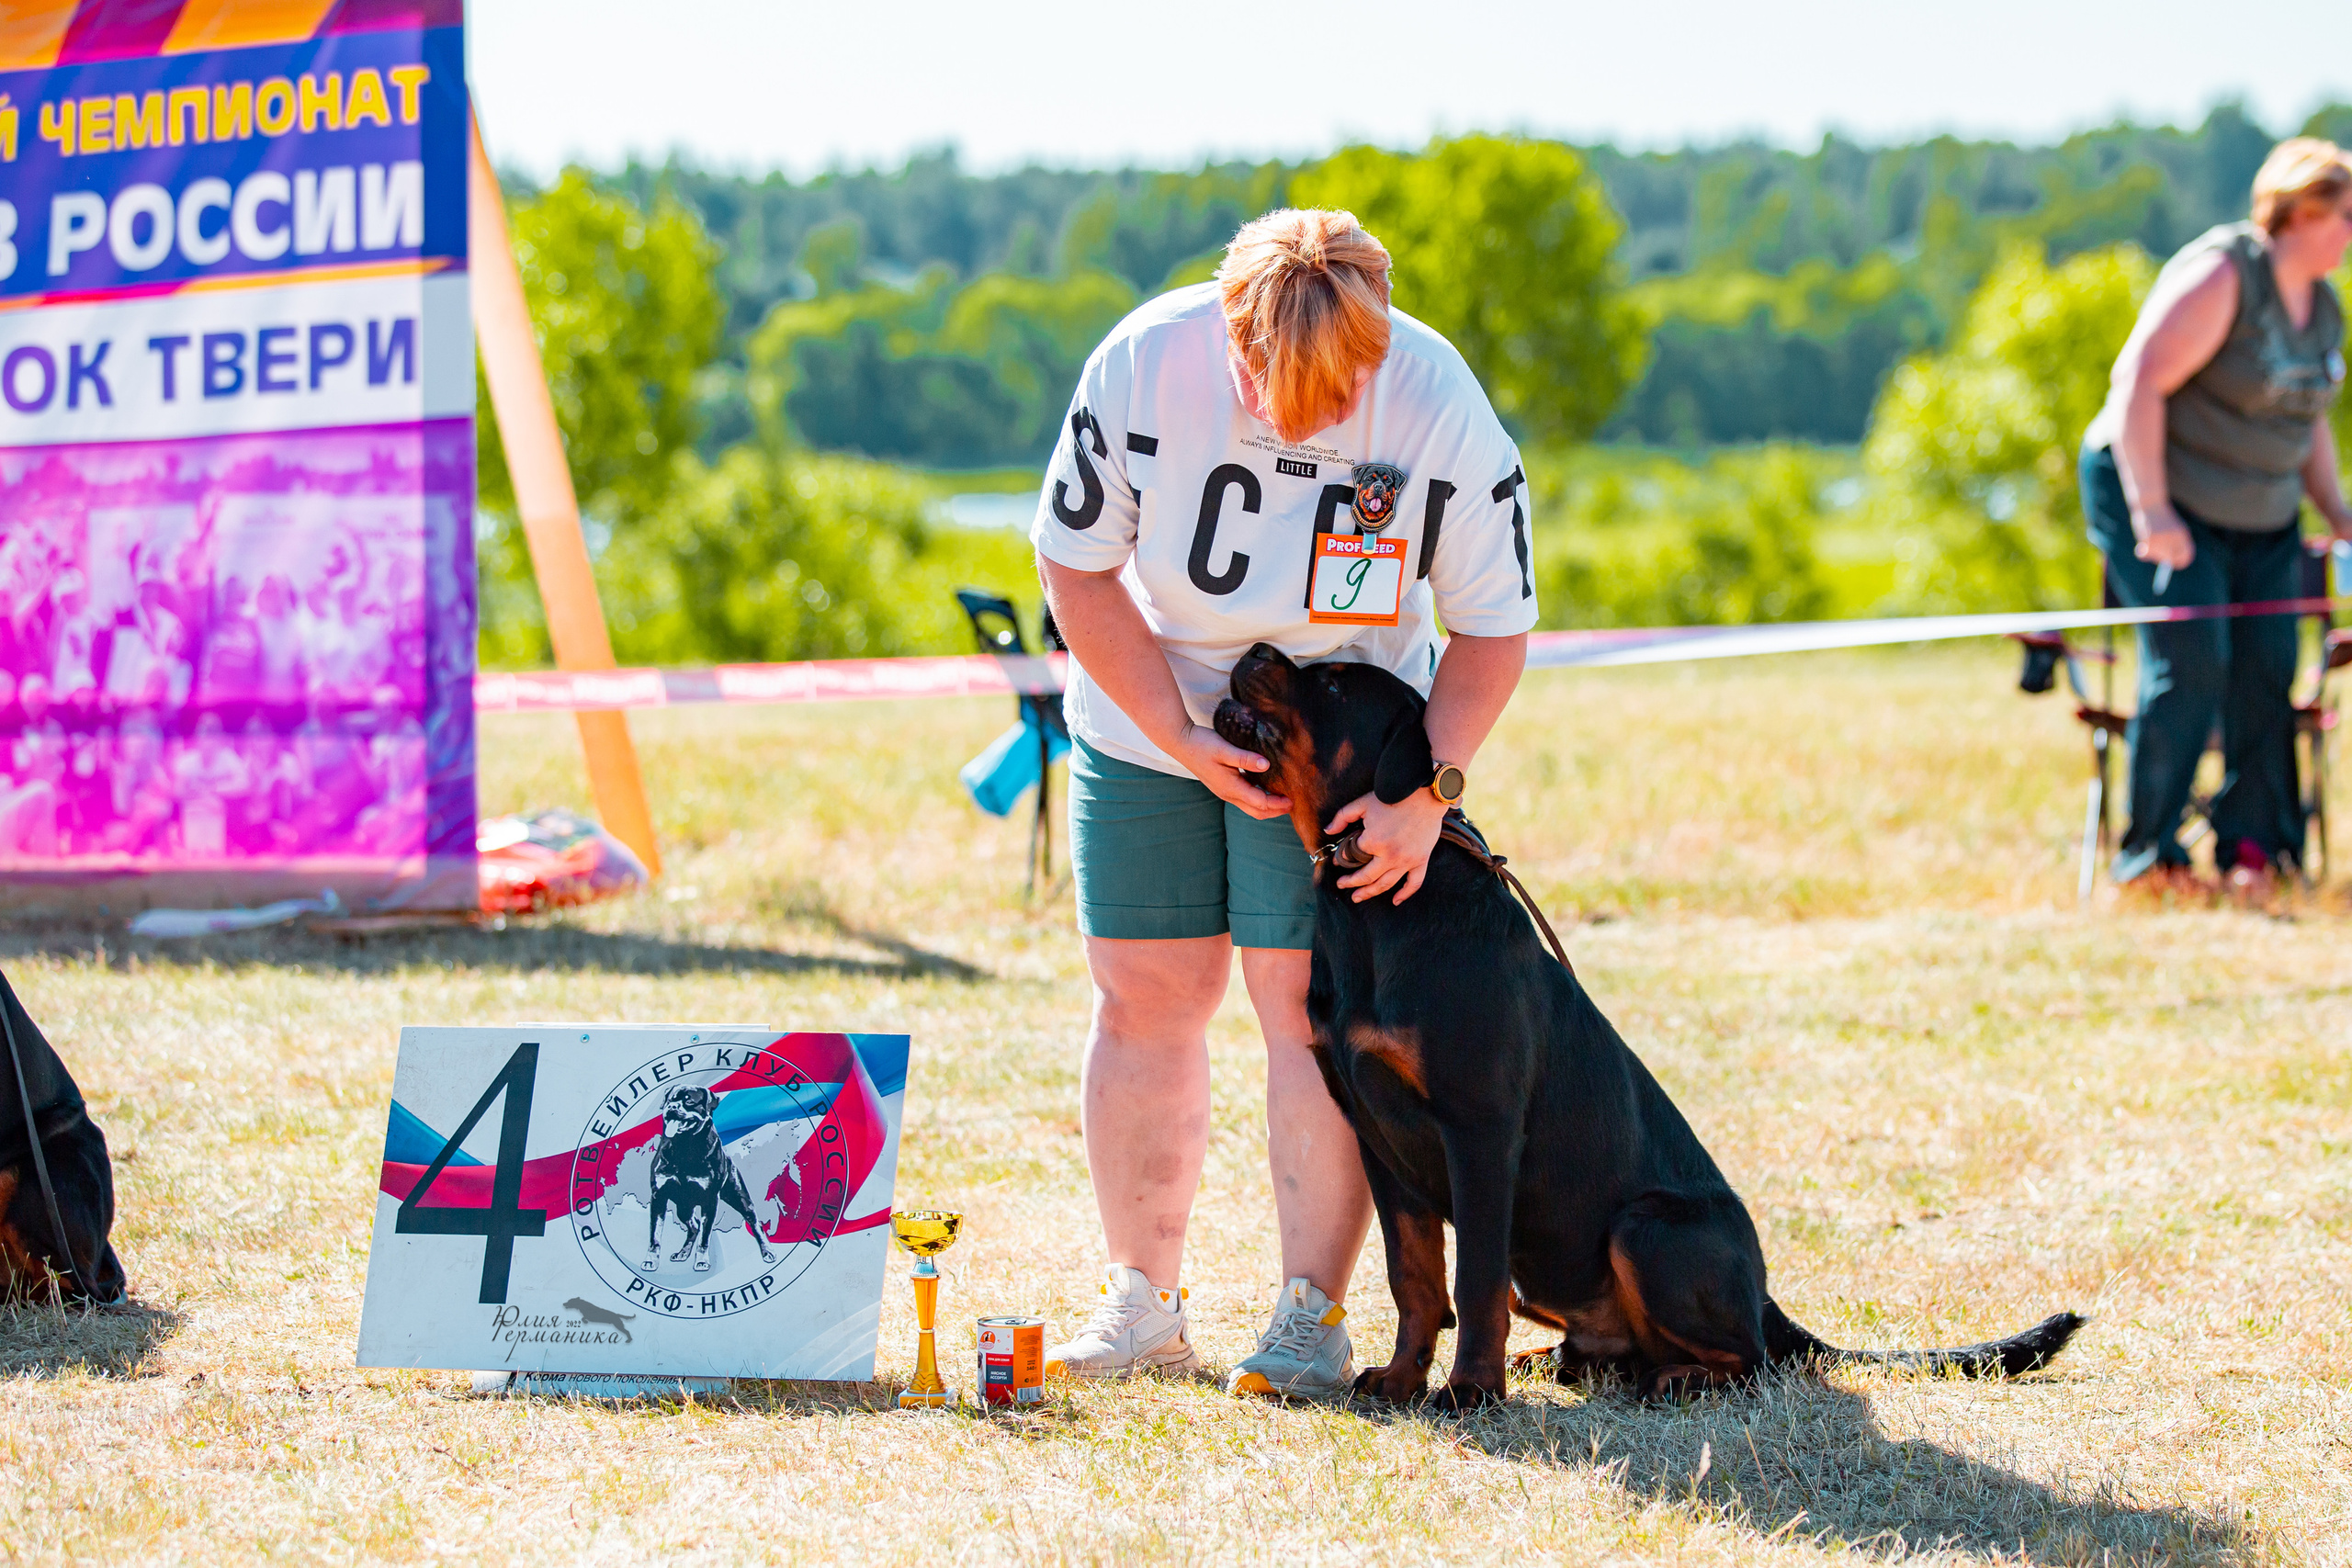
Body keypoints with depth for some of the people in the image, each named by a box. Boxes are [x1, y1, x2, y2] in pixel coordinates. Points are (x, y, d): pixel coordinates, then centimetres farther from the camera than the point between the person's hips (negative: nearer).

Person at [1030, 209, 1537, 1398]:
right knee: (1143, 996, 3)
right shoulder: (1147, 363, -23)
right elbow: (1076, 566, -11)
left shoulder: (1439, 408, -23)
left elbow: (1492, 627, -12)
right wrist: (1185, 739, -16)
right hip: (1145, 715, 2)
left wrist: (1429, 792, -22)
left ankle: (1313, 1312, -2)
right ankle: (1141, 1306, 13)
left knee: (1309, 997, -9)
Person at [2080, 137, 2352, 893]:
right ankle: (2147, 853, -10)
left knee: (2268, 669, -2)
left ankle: (2253, 845, 5)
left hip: (2260, 517, 8)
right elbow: (2137, 382, -22)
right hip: (2159, 495, -8)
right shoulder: (2221, 275, -18)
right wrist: (2150, 510, -27)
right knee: (2191, 663, -17)